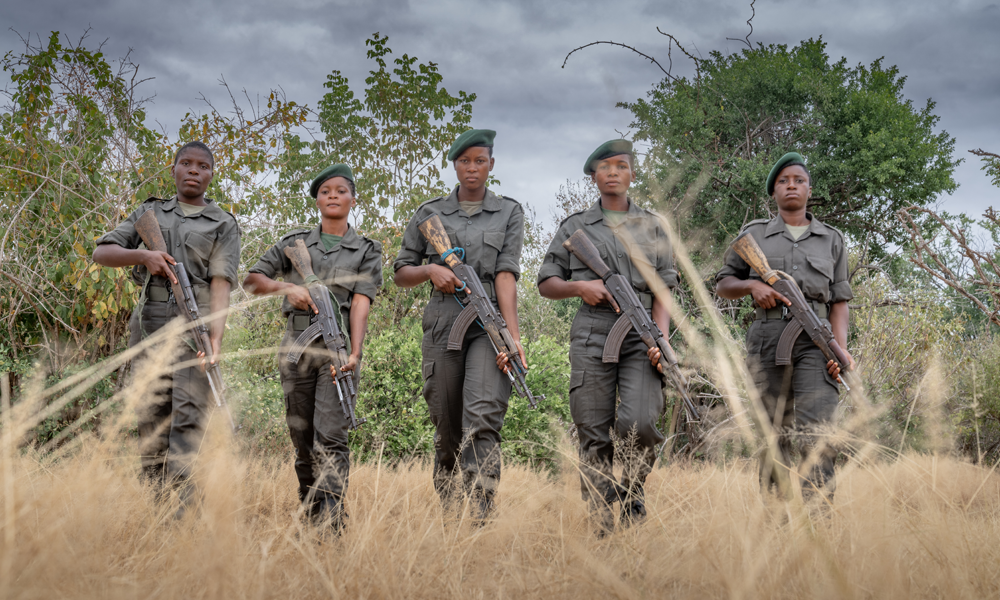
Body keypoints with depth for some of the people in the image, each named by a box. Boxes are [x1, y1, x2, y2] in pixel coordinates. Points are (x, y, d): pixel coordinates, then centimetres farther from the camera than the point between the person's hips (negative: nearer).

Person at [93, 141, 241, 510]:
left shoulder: (223, 224, 9)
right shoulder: (149, 213, 19)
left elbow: (221, 282, -4)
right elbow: (101, 253, 11)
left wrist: (216, 335, -19)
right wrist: (144, 255, -9)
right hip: (149, 324, 3)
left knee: (189, 414, -15)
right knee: (151, 416, 1)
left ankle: (184, 511, -22)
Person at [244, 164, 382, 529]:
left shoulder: (367, 251, 8)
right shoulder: (294, 244, 14)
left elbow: (361, 303, -5)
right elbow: (252, 280, 10)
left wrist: (354, 352, -18)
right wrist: (287, 288, -10)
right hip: (297, 347, 3)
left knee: (331, 436, -16)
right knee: (302, 440, 5)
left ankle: (332, 520, -21)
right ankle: (309, 517, 13)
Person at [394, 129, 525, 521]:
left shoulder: (509, 213, 10)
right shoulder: (429, 214, 13)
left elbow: (507, 273, -2)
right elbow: (401, 274, 15)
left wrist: (513, 334, -13)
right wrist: (431, 270, -7)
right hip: (443, 324, 2)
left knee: (482, 418, -19)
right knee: (446, 426, 6)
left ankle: (481, 517, -26)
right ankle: (445, 511, 21)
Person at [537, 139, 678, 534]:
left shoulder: (652, 227, 16)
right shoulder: (575, 227, 15)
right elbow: (546, 283, 16)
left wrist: (662, 338, -6)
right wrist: (580, 286, -4)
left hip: (640, 336, 0)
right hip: (591, 336, 0)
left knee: (640, 423, -18)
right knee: (594, 435, -3)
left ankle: (633, 492, 9)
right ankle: (601, 527, 3)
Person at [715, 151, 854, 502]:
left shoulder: (831, 239, 18)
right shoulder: (754, 235, 17)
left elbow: (839, 300, 14)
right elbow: (723, 284, 20)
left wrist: (842, 349, -2)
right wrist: (752, 285, -2)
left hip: (815, 340, 0)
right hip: (768, 338, 1)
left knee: (817, 433, -16)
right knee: (773, 434, -1)